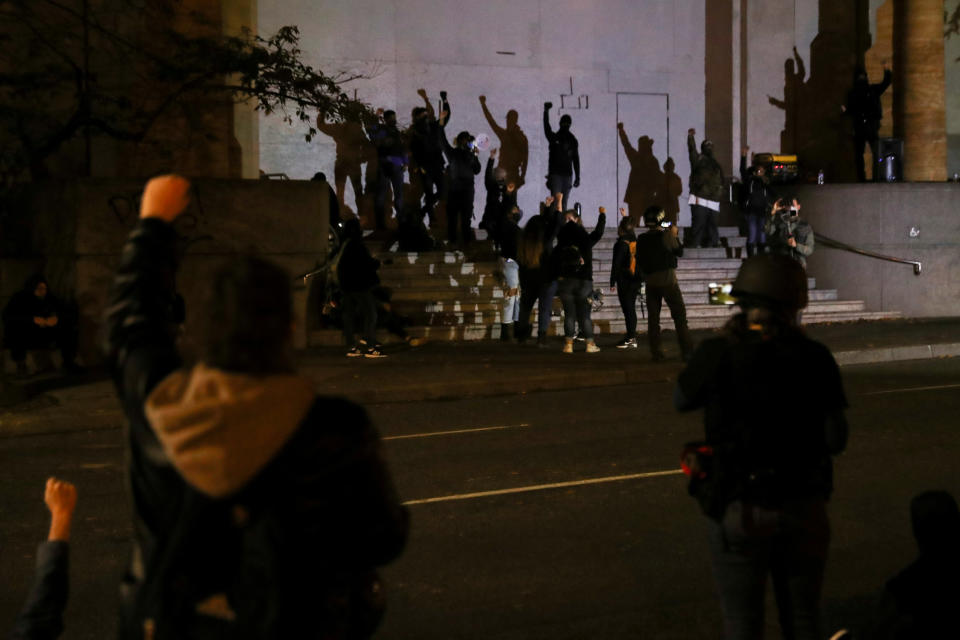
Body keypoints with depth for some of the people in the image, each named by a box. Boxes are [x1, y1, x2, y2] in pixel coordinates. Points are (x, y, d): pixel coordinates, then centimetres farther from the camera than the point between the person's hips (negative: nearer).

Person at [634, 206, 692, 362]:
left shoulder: (641, 240, 0)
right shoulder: (666, 236, -10)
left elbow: (639, 261, 5)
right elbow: (679, 252, 2)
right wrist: (674, 235, 13)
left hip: (650, 280, 3)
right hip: (667, 278, -3)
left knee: (653, 317, 7)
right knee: (679, 314, 4)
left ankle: (656, 352, 5)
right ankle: (686, 350, 0)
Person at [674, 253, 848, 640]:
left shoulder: (718, 354, -14)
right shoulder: (815, 358, -9)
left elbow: (682, 400, 5)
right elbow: (835, 440, -7)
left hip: (740, 509, -2)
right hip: (804, 505, 2)